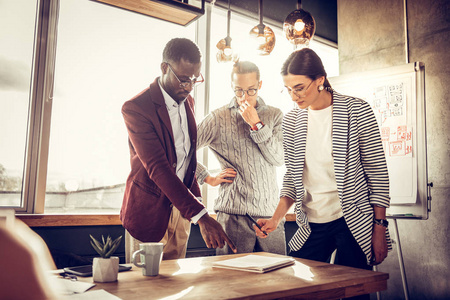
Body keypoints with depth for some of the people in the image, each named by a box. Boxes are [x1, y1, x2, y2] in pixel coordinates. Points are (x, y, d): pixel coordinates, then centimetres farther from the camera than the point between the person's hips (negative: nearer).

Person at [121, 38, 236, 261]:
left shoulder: (187, 101, 6)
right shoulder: (136, 108, -18)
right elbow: (157, 167, -26)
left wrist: (195, 196, 7)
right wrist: (201, 215, -31)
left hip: (180, 207, 6)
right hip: (149, 209, -6)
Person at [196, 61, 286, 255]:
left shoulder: (274, 115, 9)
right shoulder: (218, 119, 2)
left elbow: (278, 159, -3)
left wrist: (256, 124, -9)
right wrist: (208, 179, -1)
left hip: (270, 212, 3)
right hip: (234, 212, -2)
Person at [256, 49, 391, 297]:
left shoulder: (357, 110, -7)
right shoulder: (291, 121, 4)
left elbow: (378, 172, -5)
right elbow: (292, 177, 9)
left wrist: (379, 228, -7)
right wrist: (276, 219, -4)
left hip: (354, 223, -3)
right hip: (311, 227, 4)